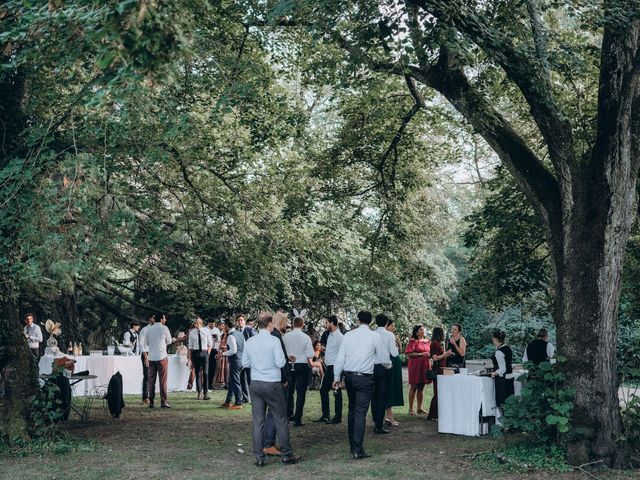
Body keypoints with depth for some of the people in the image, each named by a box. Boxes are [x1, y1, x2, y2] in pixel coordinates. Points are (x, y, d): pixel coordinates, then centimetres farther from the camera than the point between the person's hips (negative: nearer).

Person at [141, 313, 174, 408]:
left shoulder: (149, 329, 8)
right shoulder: (164, 328, -4)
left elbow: (145, 343, 11)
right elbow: (169, 341, 6)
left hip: (151, 358, 4)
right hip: (162, 357, -4)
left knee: (151, 380, 8)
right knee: (163, 380, -2)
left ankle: (151, 402, 8)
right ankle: (163, 401, -5)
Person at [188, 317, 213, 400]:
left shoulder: (206, 331, 2)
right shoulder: (191, 333, 3)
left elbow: (210, 343, 10)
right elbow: (190, 346, 5)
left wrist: (208, 352, 0)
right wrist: (189, 358, 3)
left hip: (204, 352, 0)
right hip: (195, 353, 0)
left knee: (205, 373, -2)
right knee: (197, 373, 4)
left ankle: (206, 392, 2)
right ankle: (199, 392, 11)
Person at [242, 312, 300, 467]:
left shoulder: (250, 341, 4)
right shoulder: (274, 340, -11)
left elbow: (245, 363, 11)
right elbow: (280, 363, -14)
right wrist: (284, 358, 6)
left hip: (255, 384, 5)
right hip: (272, 384, -5)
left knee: (258, 421, 7)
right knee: (280, 419, 5)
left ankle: (259, 457, 9)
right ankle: (287, 455, 10)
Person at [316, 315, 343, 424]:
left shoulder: (339, 336, -15)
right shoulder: (330, 335, 13)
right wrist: (324, 349, 7)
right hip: (328, 367, 10)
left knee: (337, 393, 0)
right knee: (323, 390, 13)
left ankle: (338, 417, 9)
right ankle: (325, 415, 22)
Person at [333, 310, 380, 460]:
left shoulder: (348, 335, 3)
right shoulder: (374, 336, -6)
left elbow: (340, 357, 4)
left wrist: (336, 377, 11)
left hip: (349, 376, 4)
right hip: (365, 378, -4)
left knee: (352, 410, 16)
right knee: (361, 412, -5)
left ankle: (353, 446, 23)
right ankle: (358, 450, -8)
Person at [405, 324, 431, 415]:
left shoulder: (427, 341, 15)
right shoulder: (413, 341, -4)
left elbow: (429, 353, 24)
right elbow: (409, 354, -12)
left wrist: (429, 356, 2)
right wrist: (420, 354, -19)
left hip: (424, 366, 6)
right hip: (415, 366, -6)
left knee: (421, 388, 9)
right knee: (413, 387, -2)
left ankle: (419, 408, 15)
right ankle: (411, 408, 2)